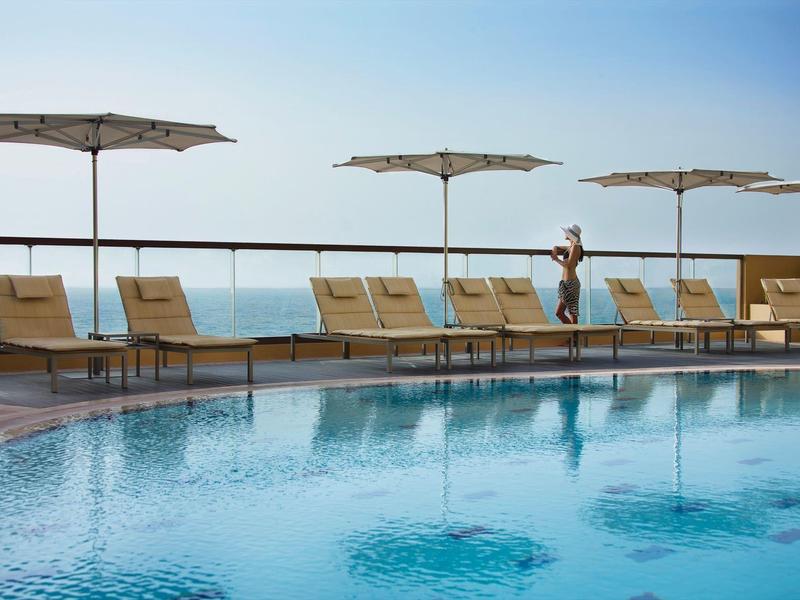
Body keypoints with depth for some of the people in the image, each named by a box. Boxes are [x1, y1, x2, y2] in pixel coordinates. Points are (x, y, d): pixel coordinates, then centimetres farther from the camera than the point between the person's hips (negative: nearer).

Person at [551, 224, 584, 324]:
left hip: (570, 283, -10)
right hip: (566, 283, 10)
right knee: (559, 313, 10)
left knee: (572, 314, -5)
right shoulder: (571, 247, 17)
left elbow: (568, 265, -18)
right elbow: (556, 247, 30)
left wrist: (556, 259, -4)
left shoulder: (575, 247, -11)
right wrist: (555, 249, 7)